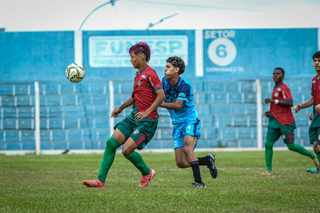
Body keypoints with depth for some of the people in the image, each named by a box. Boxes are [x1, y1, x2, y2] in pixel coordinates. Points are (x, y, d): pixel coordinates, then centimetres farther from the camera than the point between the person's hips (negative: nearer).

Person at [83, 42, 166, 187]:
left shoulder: (150, 74, -14)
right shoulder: (138, 74, 15)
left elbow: (161, 95, -22)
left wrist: (147, 112, -30)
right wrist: (121, 108, 34)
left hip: (147, 121, -9)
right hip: (134, 117, 9)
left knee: (127, 150, -15)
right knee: (111, 142, -2)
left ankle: (147, 173, 12)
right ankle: (100, 180, 0)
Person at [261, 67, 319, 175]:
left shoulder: (284, 88, -10)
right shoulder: (275, 89, 19)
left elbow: (290, 103, -22)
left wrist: (274, 101, -20)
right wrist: (270, 112, 15)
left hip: (285, 122, -9)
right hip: (275, 121, 9)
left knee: (291, 146, -5)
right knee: (268, 144, -3)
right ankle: (269, 169, -2)